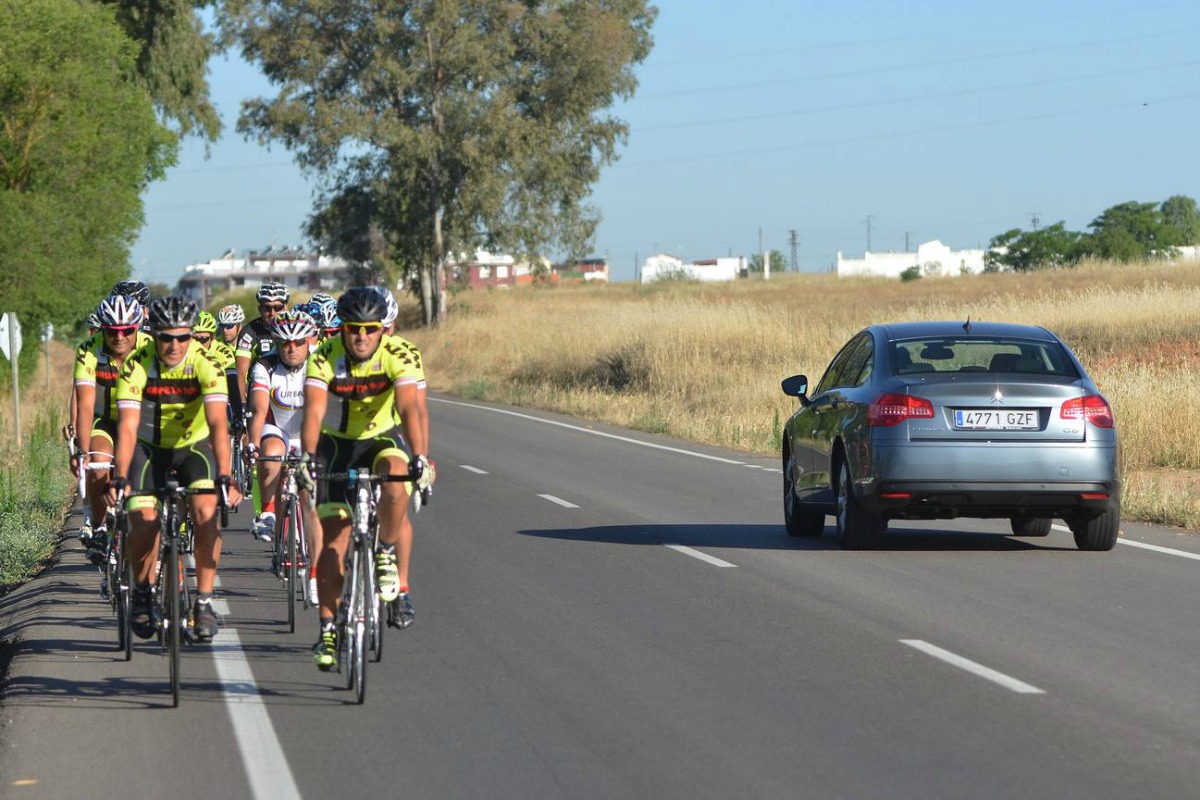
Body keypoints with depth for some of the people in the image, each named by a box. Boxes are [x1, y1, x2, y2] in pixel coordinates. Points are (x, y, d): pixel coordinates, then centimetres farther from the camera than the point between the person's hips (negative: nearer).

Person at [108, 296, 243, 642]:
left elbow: (217, 423, -33)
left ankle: (204, 601, -11)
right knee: (144, 520, -18)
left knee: (206, 512, -23)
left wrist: (224, 476, -44)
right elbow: (127, 426, -30)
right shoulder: (136, 366, -23)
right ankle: (141, 594, 8)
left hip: (194, 446, 0)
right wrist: (120, 477, -42)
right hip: (150, 448, 0)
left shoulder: (206, 364, -24)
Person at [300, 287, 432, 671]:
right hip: (337, 445, 0)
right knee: (334, 537, -7)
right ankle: (328, 631, -1)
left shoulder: (399, 356, -22)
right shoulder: (324, 358, -22)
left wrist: (420, 457, -49)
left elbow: (409, 410, -34)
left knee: (396, 479, -35)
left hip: (383, 439, 0)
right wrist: (307, 457, -50)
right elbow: (314, 411, -33)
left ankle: (387, 555, -11)